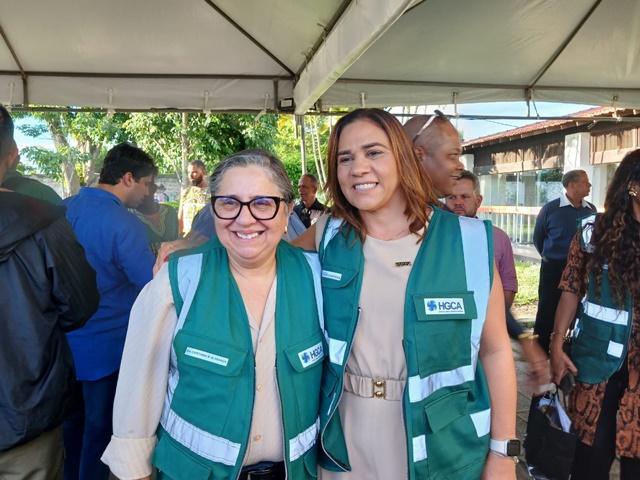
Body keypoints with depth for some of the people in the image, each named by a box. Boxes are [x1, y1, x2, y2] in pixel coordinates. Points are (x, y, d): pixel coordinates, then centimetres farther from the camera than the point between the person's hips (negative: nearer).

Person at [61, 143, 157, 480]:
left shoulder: (62, 209, -1)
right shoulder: (123, 224, -23)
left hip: (63, 339, 7)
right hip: (105, 345, -7)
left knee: (73, 417, 24)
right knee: (100, 425, 12)